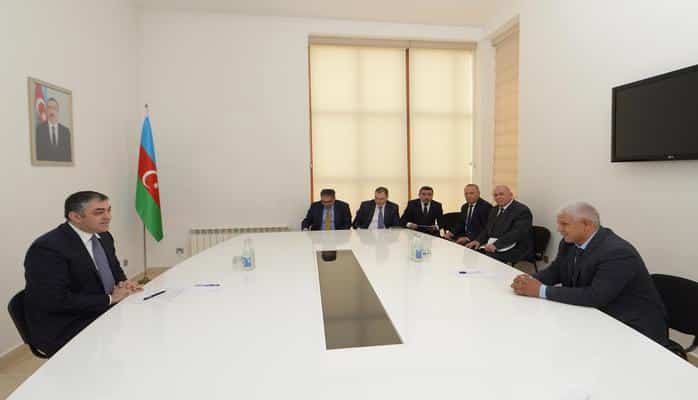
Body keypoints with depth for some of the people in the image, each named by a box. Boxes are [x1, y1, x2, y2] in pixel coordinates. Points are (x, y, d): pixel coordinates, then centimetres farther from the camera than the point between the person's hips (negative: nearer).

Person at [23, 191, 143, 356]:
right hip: (66, 330, -8)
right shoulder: (48, 248, -19)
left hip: (105, 313, 8)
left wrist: (123, 284, -5)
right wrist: (110, 299, -19)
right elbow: (57, 300, -25)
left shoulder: (103, 237, 5)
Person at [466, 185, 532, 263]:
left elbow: (517, 233, -21)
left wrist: (496, 245, -32)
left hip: (515, 250, -7)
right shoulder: (494, 210, 18)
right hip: (492, 246, 7)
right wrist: (478, 241, -3)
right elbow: (487, 229, 18)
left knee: (489, 257, -32)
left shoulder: (522, 210, -8)